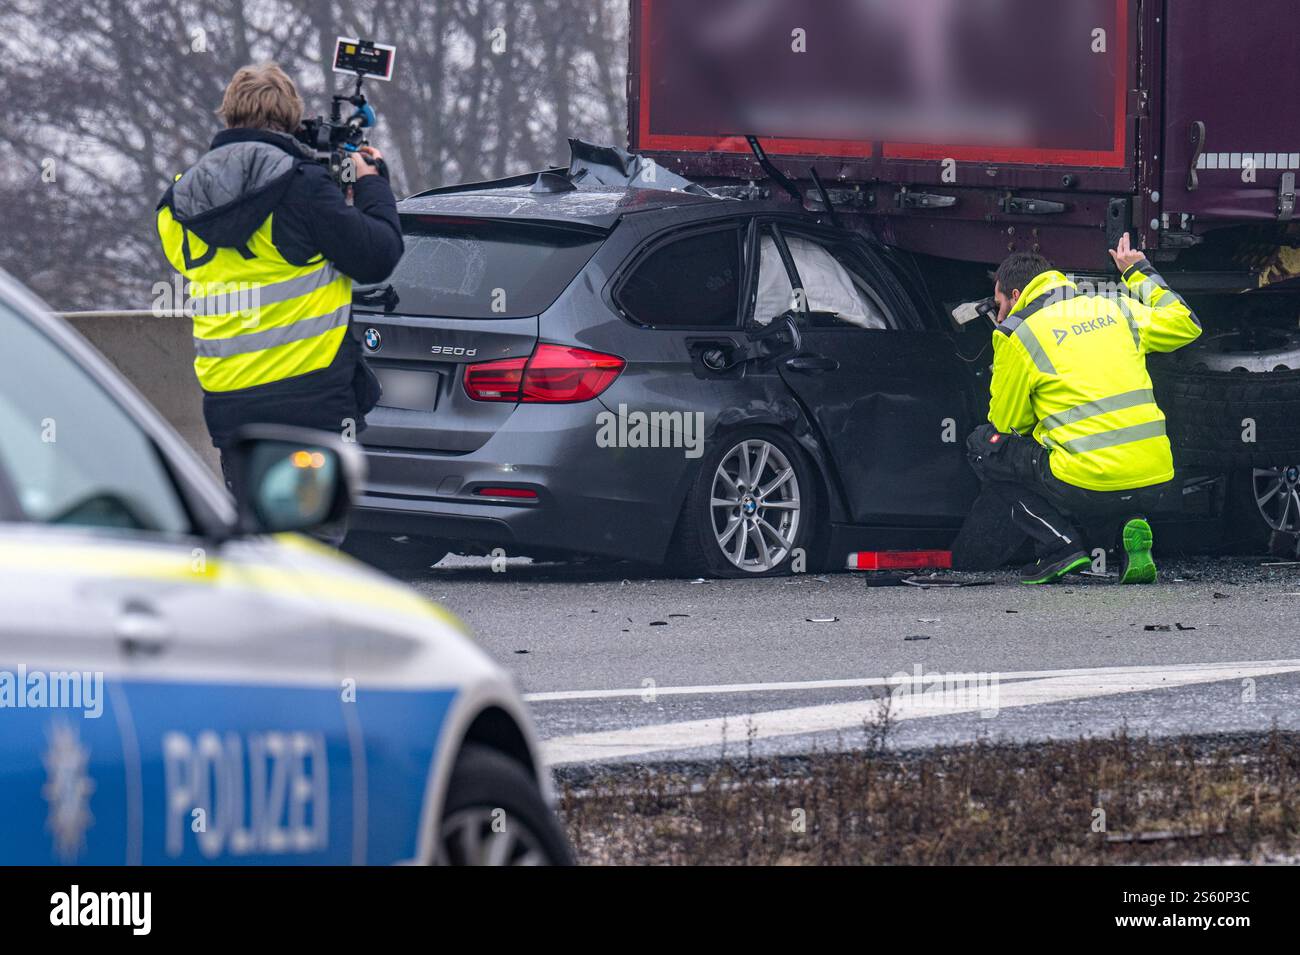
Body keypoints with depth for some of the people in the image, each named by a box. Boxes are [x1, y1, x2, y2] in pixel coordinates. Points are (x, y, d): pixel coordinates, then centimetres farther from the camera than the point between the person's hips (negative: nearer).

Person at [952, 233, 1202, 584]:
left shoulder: (1018, 337, 2)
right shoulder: (1115, 309, 15)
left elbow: (1006, 425, 11)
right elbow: (1185, 324, 30)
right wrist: (1140, 274, 42)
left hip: (1089, 487, -5)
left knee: (984, 446, 15)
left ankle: (1059, 544, 1)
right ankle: (1132, 527, 8)